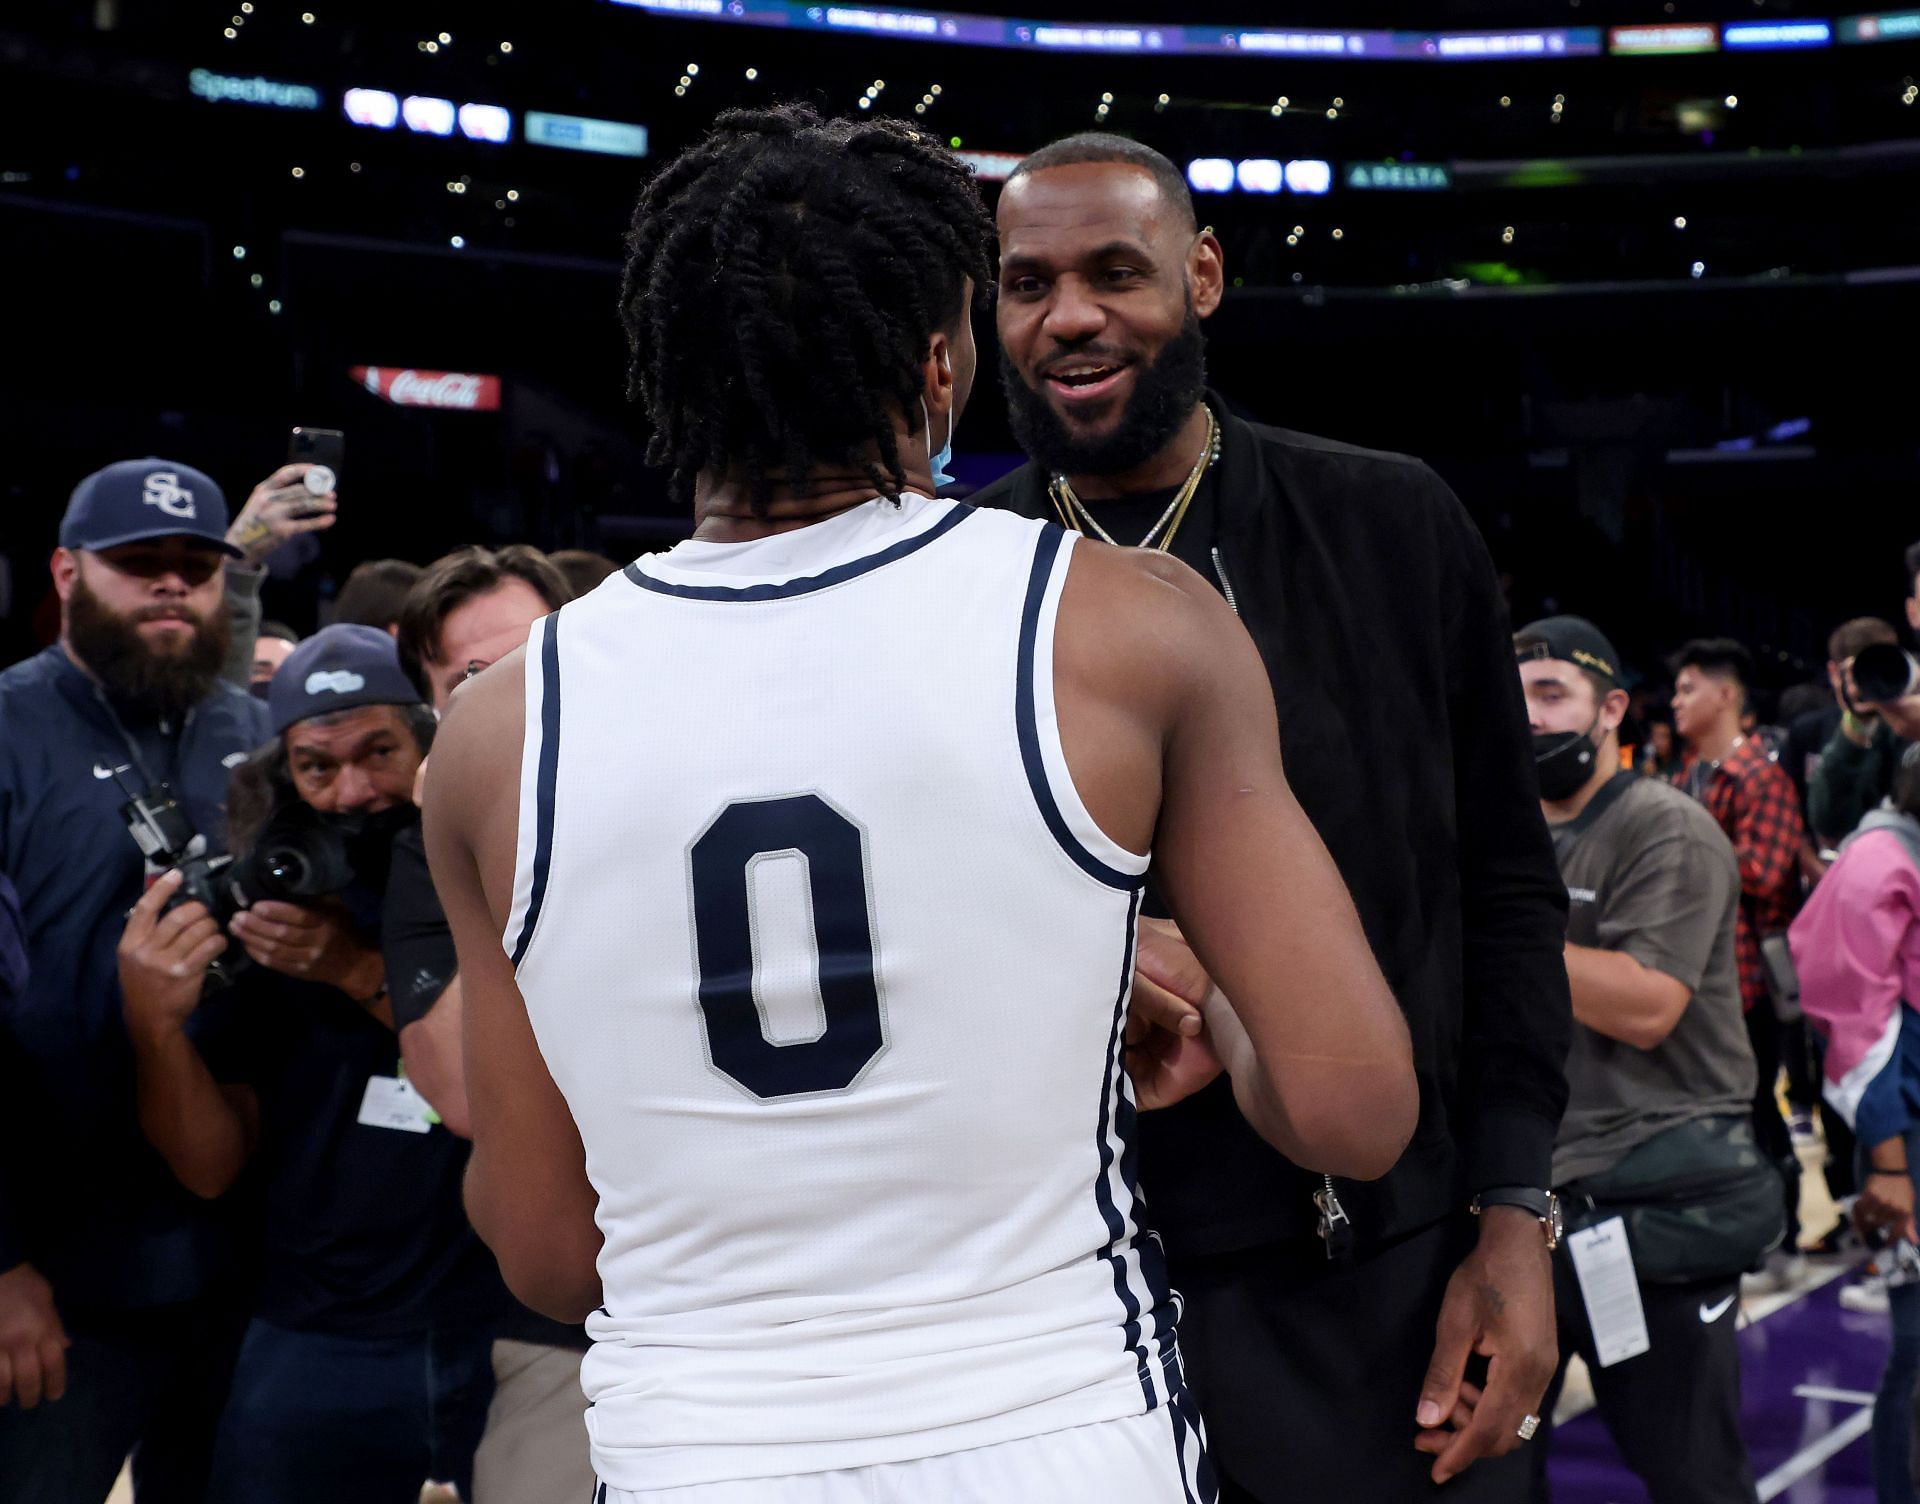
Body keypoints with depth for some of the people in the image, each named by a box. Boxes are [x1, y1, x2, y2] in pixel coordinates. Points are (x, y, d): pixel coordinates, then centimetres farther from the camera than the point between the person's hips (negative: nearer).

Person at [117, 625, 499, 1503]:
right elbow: (213, 1168, -1)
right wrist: (155, 1025, -18)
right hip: (314, 1355, 2)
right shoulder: (261, 913, 0)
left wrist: (366, 976, -20)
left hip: (509, 1339, -1)